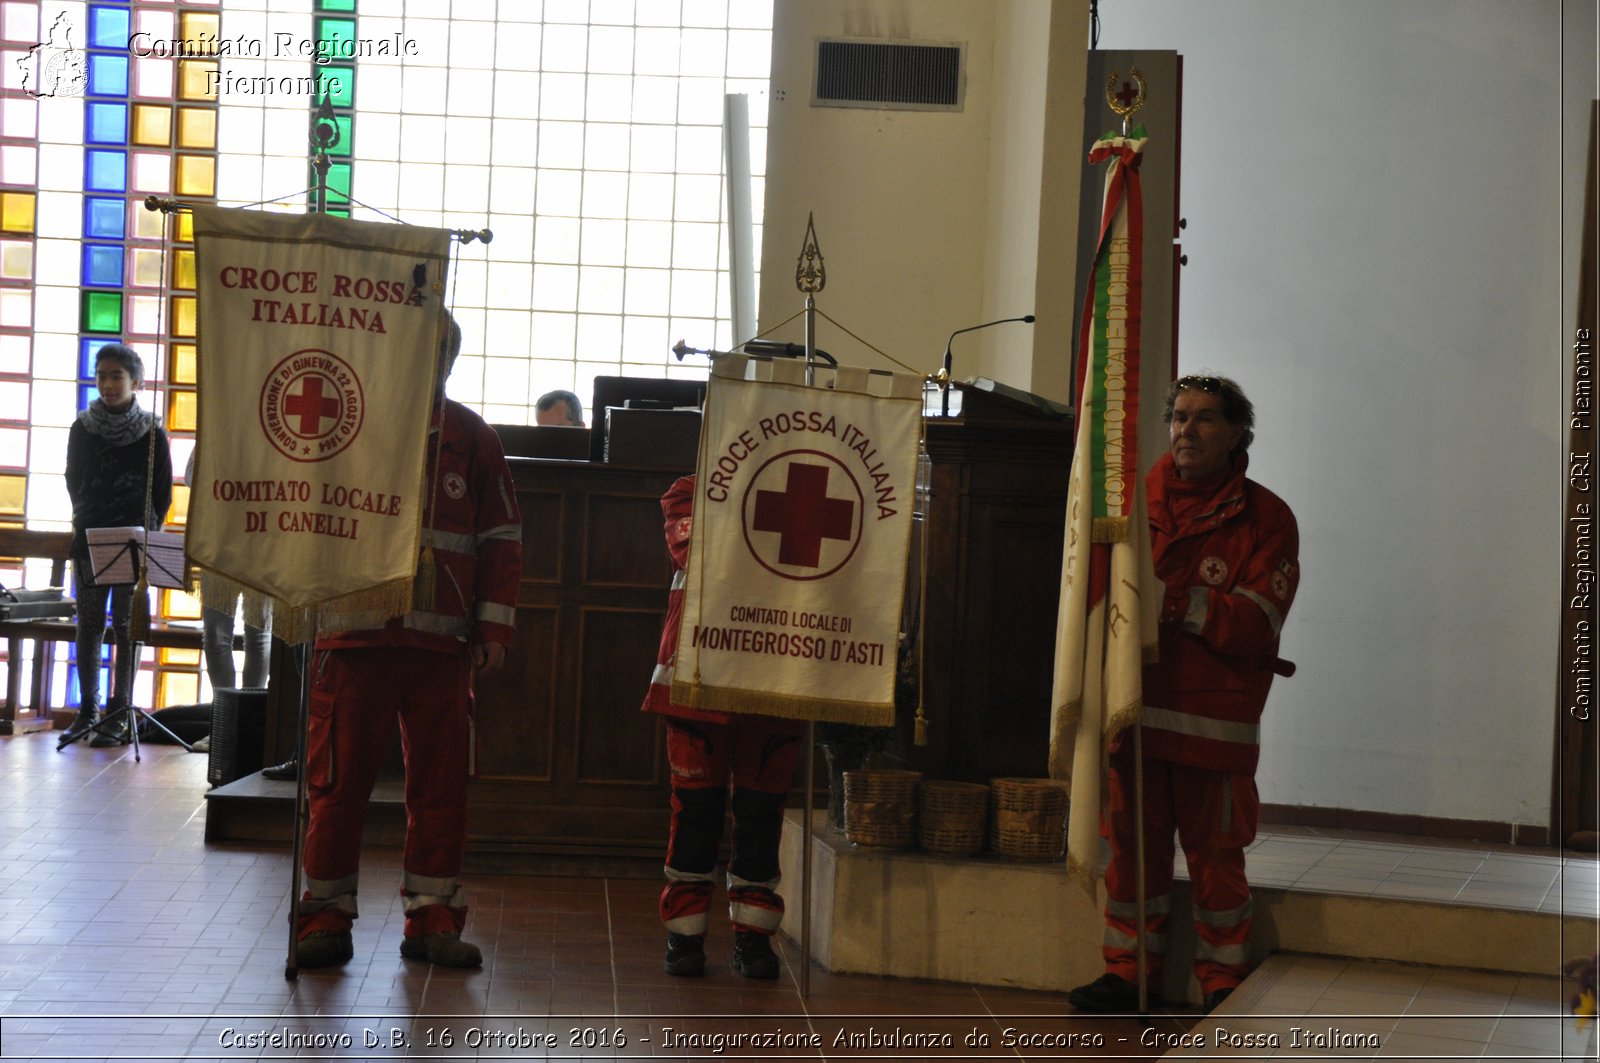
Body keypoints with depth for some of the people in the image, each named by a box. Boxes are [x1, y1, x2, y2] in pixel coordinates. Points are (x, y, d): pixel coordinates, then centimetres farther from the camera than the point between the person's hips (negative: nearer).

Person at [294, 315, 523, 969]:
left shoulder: (471, 437, 10)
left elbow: (501, 538, 11)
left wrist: (493, 626, 5)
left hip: (442, 644, 2)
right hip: (354, 637, -2)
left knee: (441, 783, 4)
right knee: (339, 780, 0)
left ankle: (432, 917, 13)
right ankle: (326, 917, 10)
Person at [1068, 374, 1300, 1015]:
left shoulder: (1265, 518, 0)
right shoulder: (1138, 498, 11)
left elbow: (1254, 625, -10)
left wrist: (1175, 601, -19)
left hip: (1215, 716, -3)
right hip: (1136, 704, 3)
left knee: (1215, 854, 1)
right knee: (1132, 844, 7)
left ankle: (1223, 986, 12)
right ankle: (1128, 973, 18)